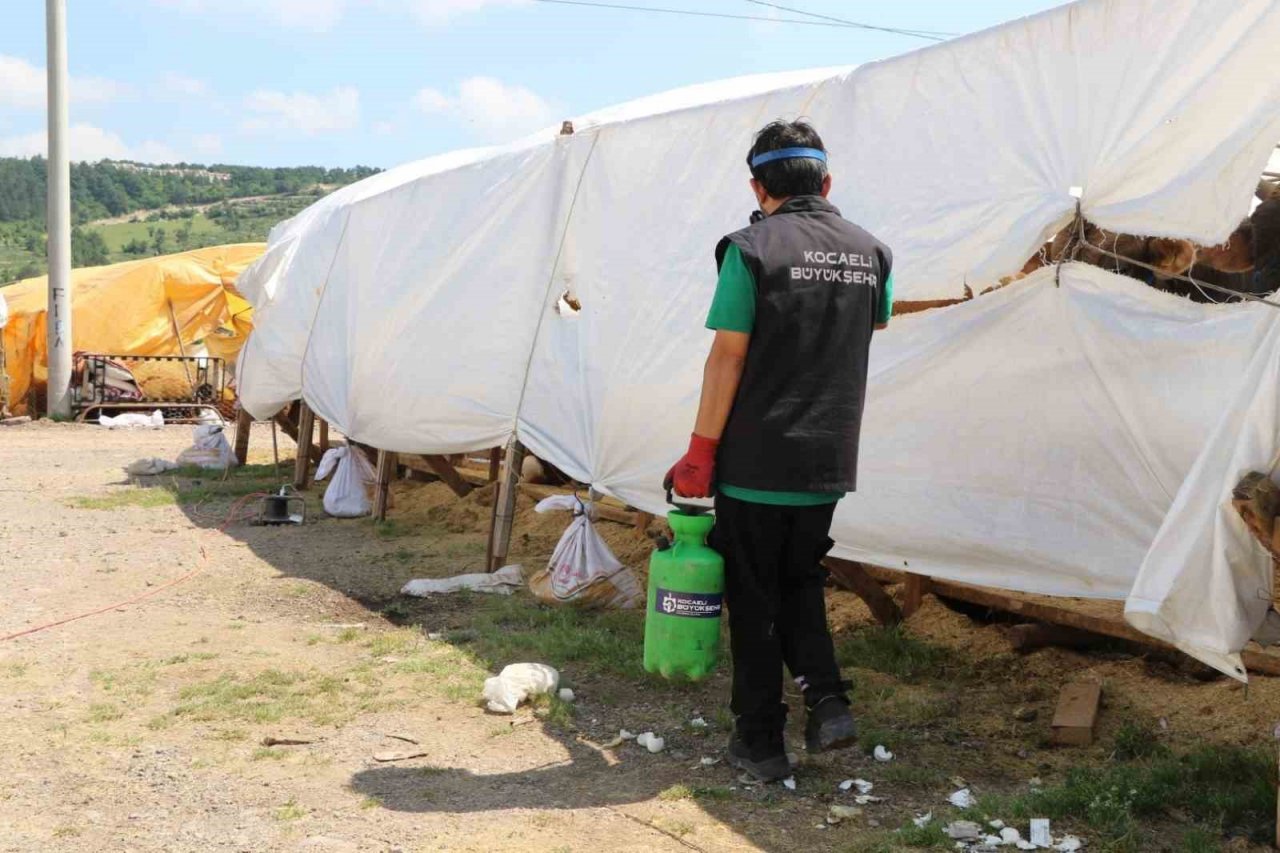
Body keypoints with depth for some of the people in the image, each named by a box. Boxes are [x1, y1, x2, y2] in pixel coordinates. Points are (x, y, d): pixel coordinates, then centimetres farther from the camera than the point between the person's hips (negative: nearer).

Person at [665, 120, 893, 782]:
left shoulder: (752, 249, -12)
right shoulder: (870, 252, 4)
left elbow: (727, 359, -14)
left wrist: (700, 453, -7)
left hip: (756, 462, -5)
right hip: (828, 461, 5)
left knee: (754, 600, 8)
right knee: (801, 582, 24)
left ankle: (760, 740, 14)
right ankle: (827, 699, 9)